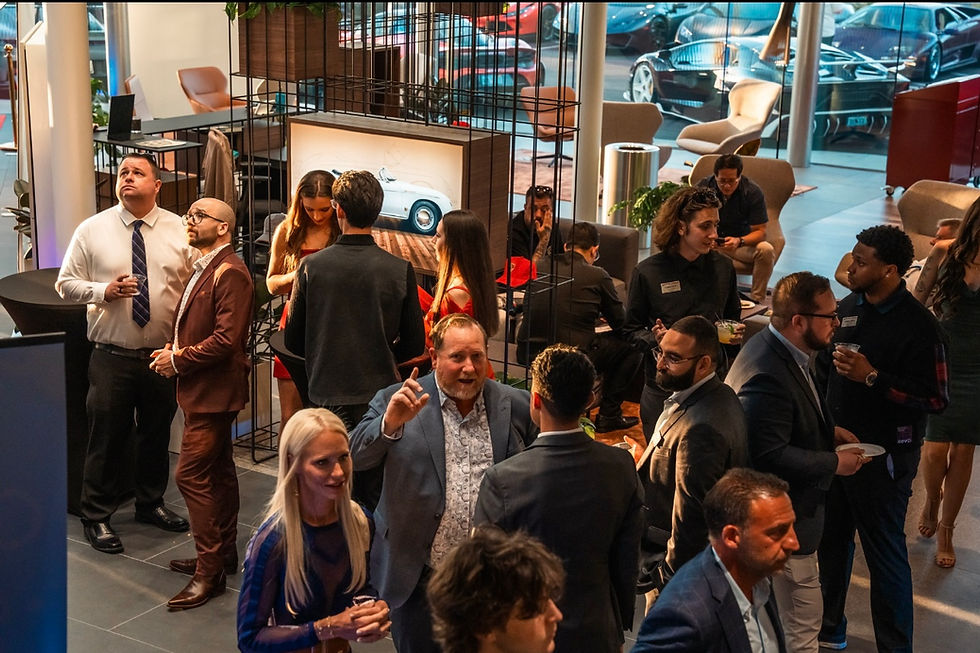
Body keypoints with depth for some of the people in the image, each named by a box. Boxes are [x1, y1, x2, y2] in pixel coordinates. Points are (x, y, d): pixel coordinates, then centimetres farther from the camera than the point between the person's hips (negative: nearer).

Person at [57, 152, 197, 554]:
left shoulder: (180, 231, 0)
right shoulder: (92, 230, -2)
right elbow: (66, 284, 1)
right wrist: (103, 291, -17)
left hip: (164, 354, 2)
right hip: (112, 356, -2)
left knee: (157, 434, 17)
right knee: (107, 437, 3)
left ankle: (151, 503, 37)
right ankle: (96, 516, 20)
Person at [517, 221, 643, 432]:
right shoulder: (597, 276, -3)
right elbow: (620, 322, 8)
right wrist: (599, 313, 33)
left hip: (528, 354, 6)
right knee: (632, 345, 14)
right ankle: (608, 415, 21)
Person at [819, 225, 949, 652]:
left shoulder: (918, 325, -18)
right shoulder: (848, 307, 5)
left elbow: (935, 399, -20)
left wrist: (872, 377, -25)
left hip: (884, 454, -7)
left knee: (885, 552, 3)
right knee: (830, 540, 17)